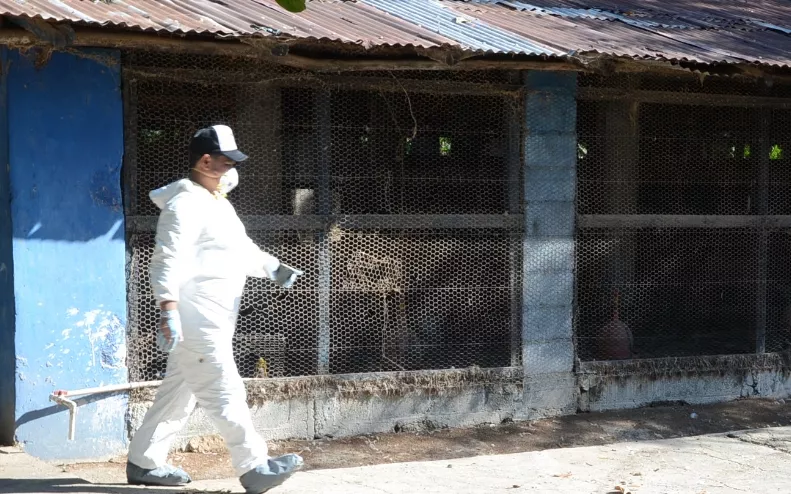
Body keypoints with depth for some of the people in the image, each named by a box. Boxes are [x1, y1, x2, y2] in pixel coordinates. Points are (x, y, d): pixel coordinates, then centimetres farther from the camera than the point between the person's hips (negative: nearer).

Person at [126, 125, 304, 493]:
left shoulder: (217, 203, 20)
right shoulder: (186, 204, -14)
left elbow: (241, 250, 27)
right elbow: (169, 258, -25)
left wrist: (273, 268, 11)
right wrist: (169, 307, -36)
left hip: (212, 321, 11)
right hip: (196, 321, -11)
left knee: (179, 392, 15)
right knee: (224, 394, -8)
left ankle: (144, 462, 24)